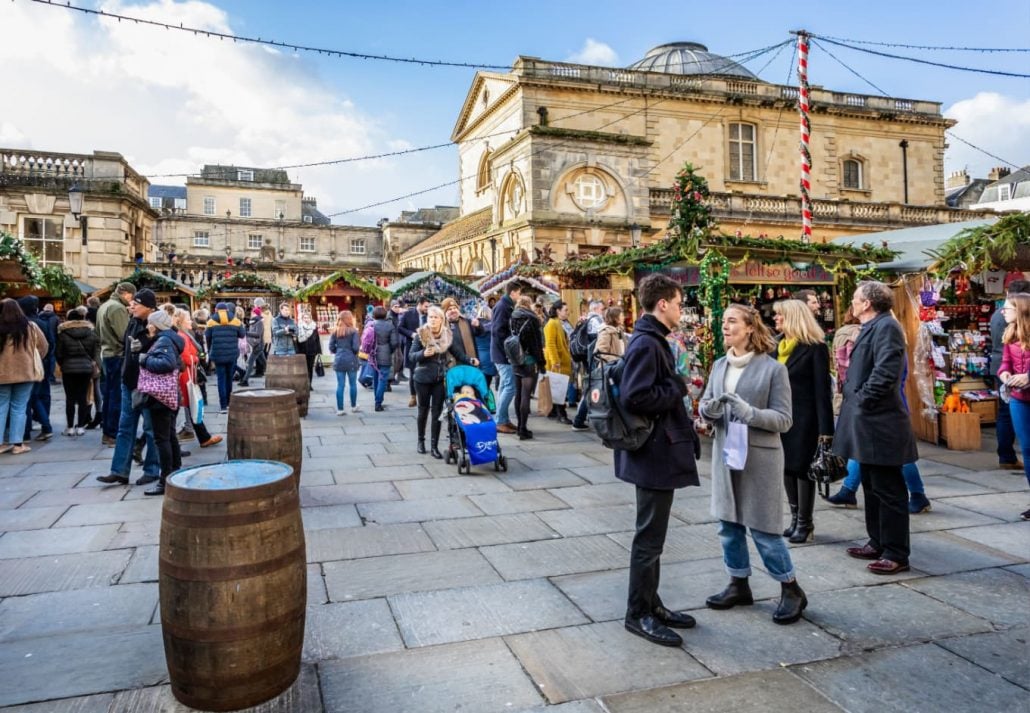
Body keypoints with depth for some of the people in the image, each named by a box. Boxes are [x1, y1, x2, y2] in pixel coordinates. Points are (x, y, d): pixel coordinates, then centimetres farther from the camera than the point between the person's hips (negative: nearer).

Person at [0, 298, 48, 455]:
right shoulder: (30, 326, -2)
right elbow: (44, 347, 7)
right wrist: (33, 360, 20)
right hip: (25, 372, 0)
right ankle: (17, 444, 4)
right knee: (19, 408, 5)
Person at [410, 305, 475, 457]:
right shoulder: (420, 334, -8)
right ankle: (421, 440, 29)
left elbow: (455, 353, 11)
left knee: (437, 411, 2)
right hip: (423, 378, -2)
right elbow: (412, 356, -6)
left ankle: (434, 446, 9)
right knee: (423, 409, 11)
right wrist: (424, 353, -25)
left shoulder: (448, 335, 0)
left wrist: (470, 361, 0)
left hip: (440, 378, 2)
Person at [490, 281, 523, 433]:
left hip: (503, 353, 10)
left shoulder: (506, 306, 14)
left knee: (504, 386, 13)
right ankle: (500, 422, -4)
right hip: (503, 353, -10)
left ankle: (503, 419, 20)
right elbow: (498, 330, -22)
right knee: (510, 387, -9)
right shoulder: (503, 306, -15)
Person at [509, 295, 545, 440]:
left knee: (518, 394, 13)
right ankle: (523, 429, -6)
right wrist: (542, 364, -5)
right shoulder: (531, 319, -10)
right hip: (530, 362, -6)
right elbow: (537, 344, -10)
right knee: (526, 396, -6)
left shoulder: (513, 318, 7)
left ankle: (520, 426, 21)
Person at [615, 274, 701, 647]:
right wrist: (678, 387, -16)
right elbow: (634, 398, -27)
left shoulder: (654, 341, 13)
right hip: (654, 453, -10)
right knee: (649, 537, 1)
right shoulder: (646, 344, -19)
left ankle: (651, 605, 30)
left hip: (663, 451, 10)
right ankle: (638, 614, 14)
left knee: (653, 534, 18)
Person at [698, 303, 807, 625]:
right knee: (728, 524, 13)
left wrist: (749, 412, -27)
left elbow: (784, 419, -12)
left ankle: (791, 589, 22)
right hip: (725, 453, 6)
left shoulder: (773, 369, -10)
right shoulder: (719, 365, 6)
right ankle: (738, 584, 30)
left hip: (759, 457, -6)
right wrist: (709, 408, -15)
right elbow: (704, 405, 9)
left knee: (763, 529, 2)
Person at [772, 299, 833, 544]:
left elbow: (822, 389, -12)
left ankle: (805, 523, 12)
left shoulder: (815, 347, -10)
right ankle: (795, 519, 22)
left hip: (804, 417, -6)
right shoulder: (778, 345, 10)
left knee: (802, 468, 0)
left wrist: (825, 428, -16)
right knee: (787, 467, 10)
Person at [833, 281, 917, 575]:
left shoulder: (886, 326, -15)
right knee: (872, 487, 18)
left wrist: (862, 400, -17)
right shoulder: (871, 327, 16)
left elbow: (885, 372, -25)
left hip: (880, 424, -11)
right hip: (867, 423, 11)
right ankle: (878, 543, 29)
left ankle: (896, 554, 7)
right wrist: (853, 397, 12)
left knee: (889, 490, -1)